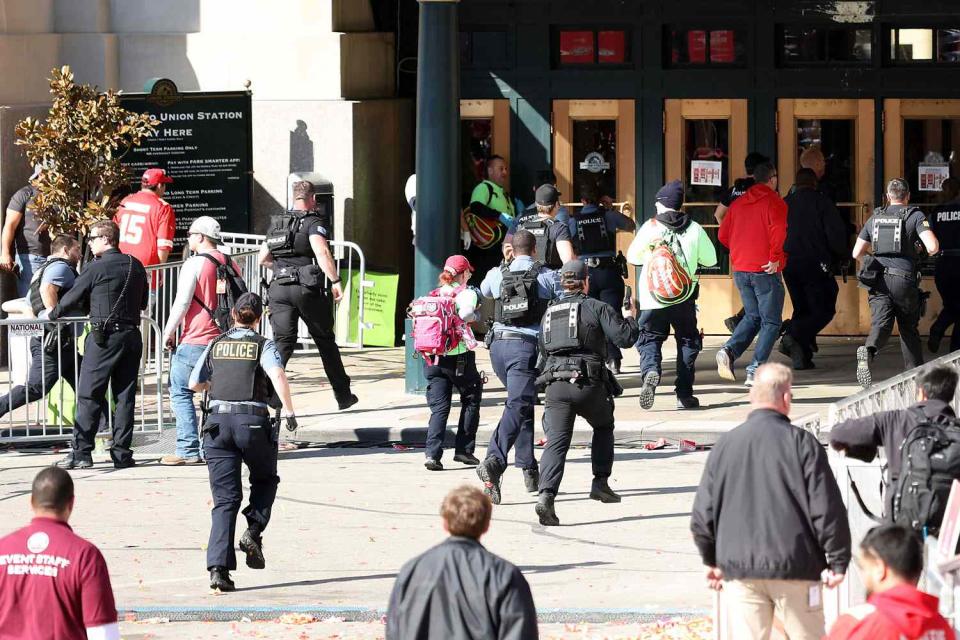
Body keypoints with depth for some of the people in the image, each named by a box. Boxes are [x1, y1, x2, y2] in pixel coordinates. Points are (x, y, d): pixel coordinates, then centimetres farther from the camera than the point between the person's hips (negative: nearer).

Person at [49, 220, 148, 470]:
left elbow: (72, 299, -2)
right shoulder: (135, 266, 8)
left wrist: (52, 315, 17)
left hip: (104, 337, -5)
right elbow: (143, 301, 18)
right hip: (132, 335, 6)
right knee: (125, 395, 7)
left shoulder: (96, 268, -9)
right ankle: (121, 453, 6)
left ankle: (81, 451, -3)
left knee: (89, 395, 0)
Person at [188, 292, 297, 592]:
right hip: (253, 421, -2)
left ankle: (218, 568, -9)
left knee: (225, 499, 3)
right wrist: (289, 411, -13)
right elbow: (278, 376, -17)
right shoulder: (264, 346, 2)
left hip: (218, 421, 2)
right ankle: (253, 532, 1)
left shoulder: (215, 346, 12)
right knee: (265, 479, 25)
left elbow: (195, 384, 16)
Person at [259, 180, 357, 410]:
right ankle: (343, 395, 20)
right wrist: (335, 281, -22)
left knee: (283, 341, 0)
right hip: (308, 288, -4)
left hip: (279, 288, 4)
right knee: (325, 340, 10)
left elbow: (263, 258, 21)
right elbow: (321, 251, -20)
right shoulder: (314, 222, -3)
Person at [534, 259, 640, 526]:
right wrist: (631, 318, 14)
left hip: (555, 386, 3)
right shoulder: (597, 308, 1)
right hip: (589, 384, -3)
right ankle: (600, 482, 20)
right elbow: (624, 337, -5)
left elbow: (543, 347, 22)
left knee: (556, 441, -5)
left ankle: (547, 493, -25)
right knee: (604, 428, 26)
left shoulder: (549, 312, 16)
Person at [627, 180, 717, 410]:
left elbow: (632, 256, 6)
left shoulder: (650, 227, -3)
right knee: (687, 341, 13)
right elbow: (710, 259, 8)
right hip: (684, 297, 1)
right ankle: (684, 394, 9)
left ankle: (650, 370, -22)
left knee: (650, 339, 9)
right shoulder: (694, 229, 0)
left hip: (652, 297, -1)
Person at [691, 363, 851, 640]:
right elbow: (827, 508, -9)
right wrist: (837, 561, 1)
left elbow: (703, 512, 6)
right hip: (795, 566, -2)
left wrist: (713, 560, 20)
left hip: (739, 568, 3)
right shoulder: (801, 443, -8)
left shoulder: (725, 445, 2)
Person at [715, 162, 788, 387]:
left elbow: (723, 235, 12)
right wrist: (776, 258, -14)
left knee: (753, 317, 20)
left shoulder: (739, 203, 10)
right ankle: (755, 371, -6)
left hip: (740, 270, 6)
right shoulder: (774, 202, -8)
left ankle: (729, 350, -3)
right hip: (765, 271, -6)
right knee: (771, 322, 3)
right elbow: (778, 231, -24)